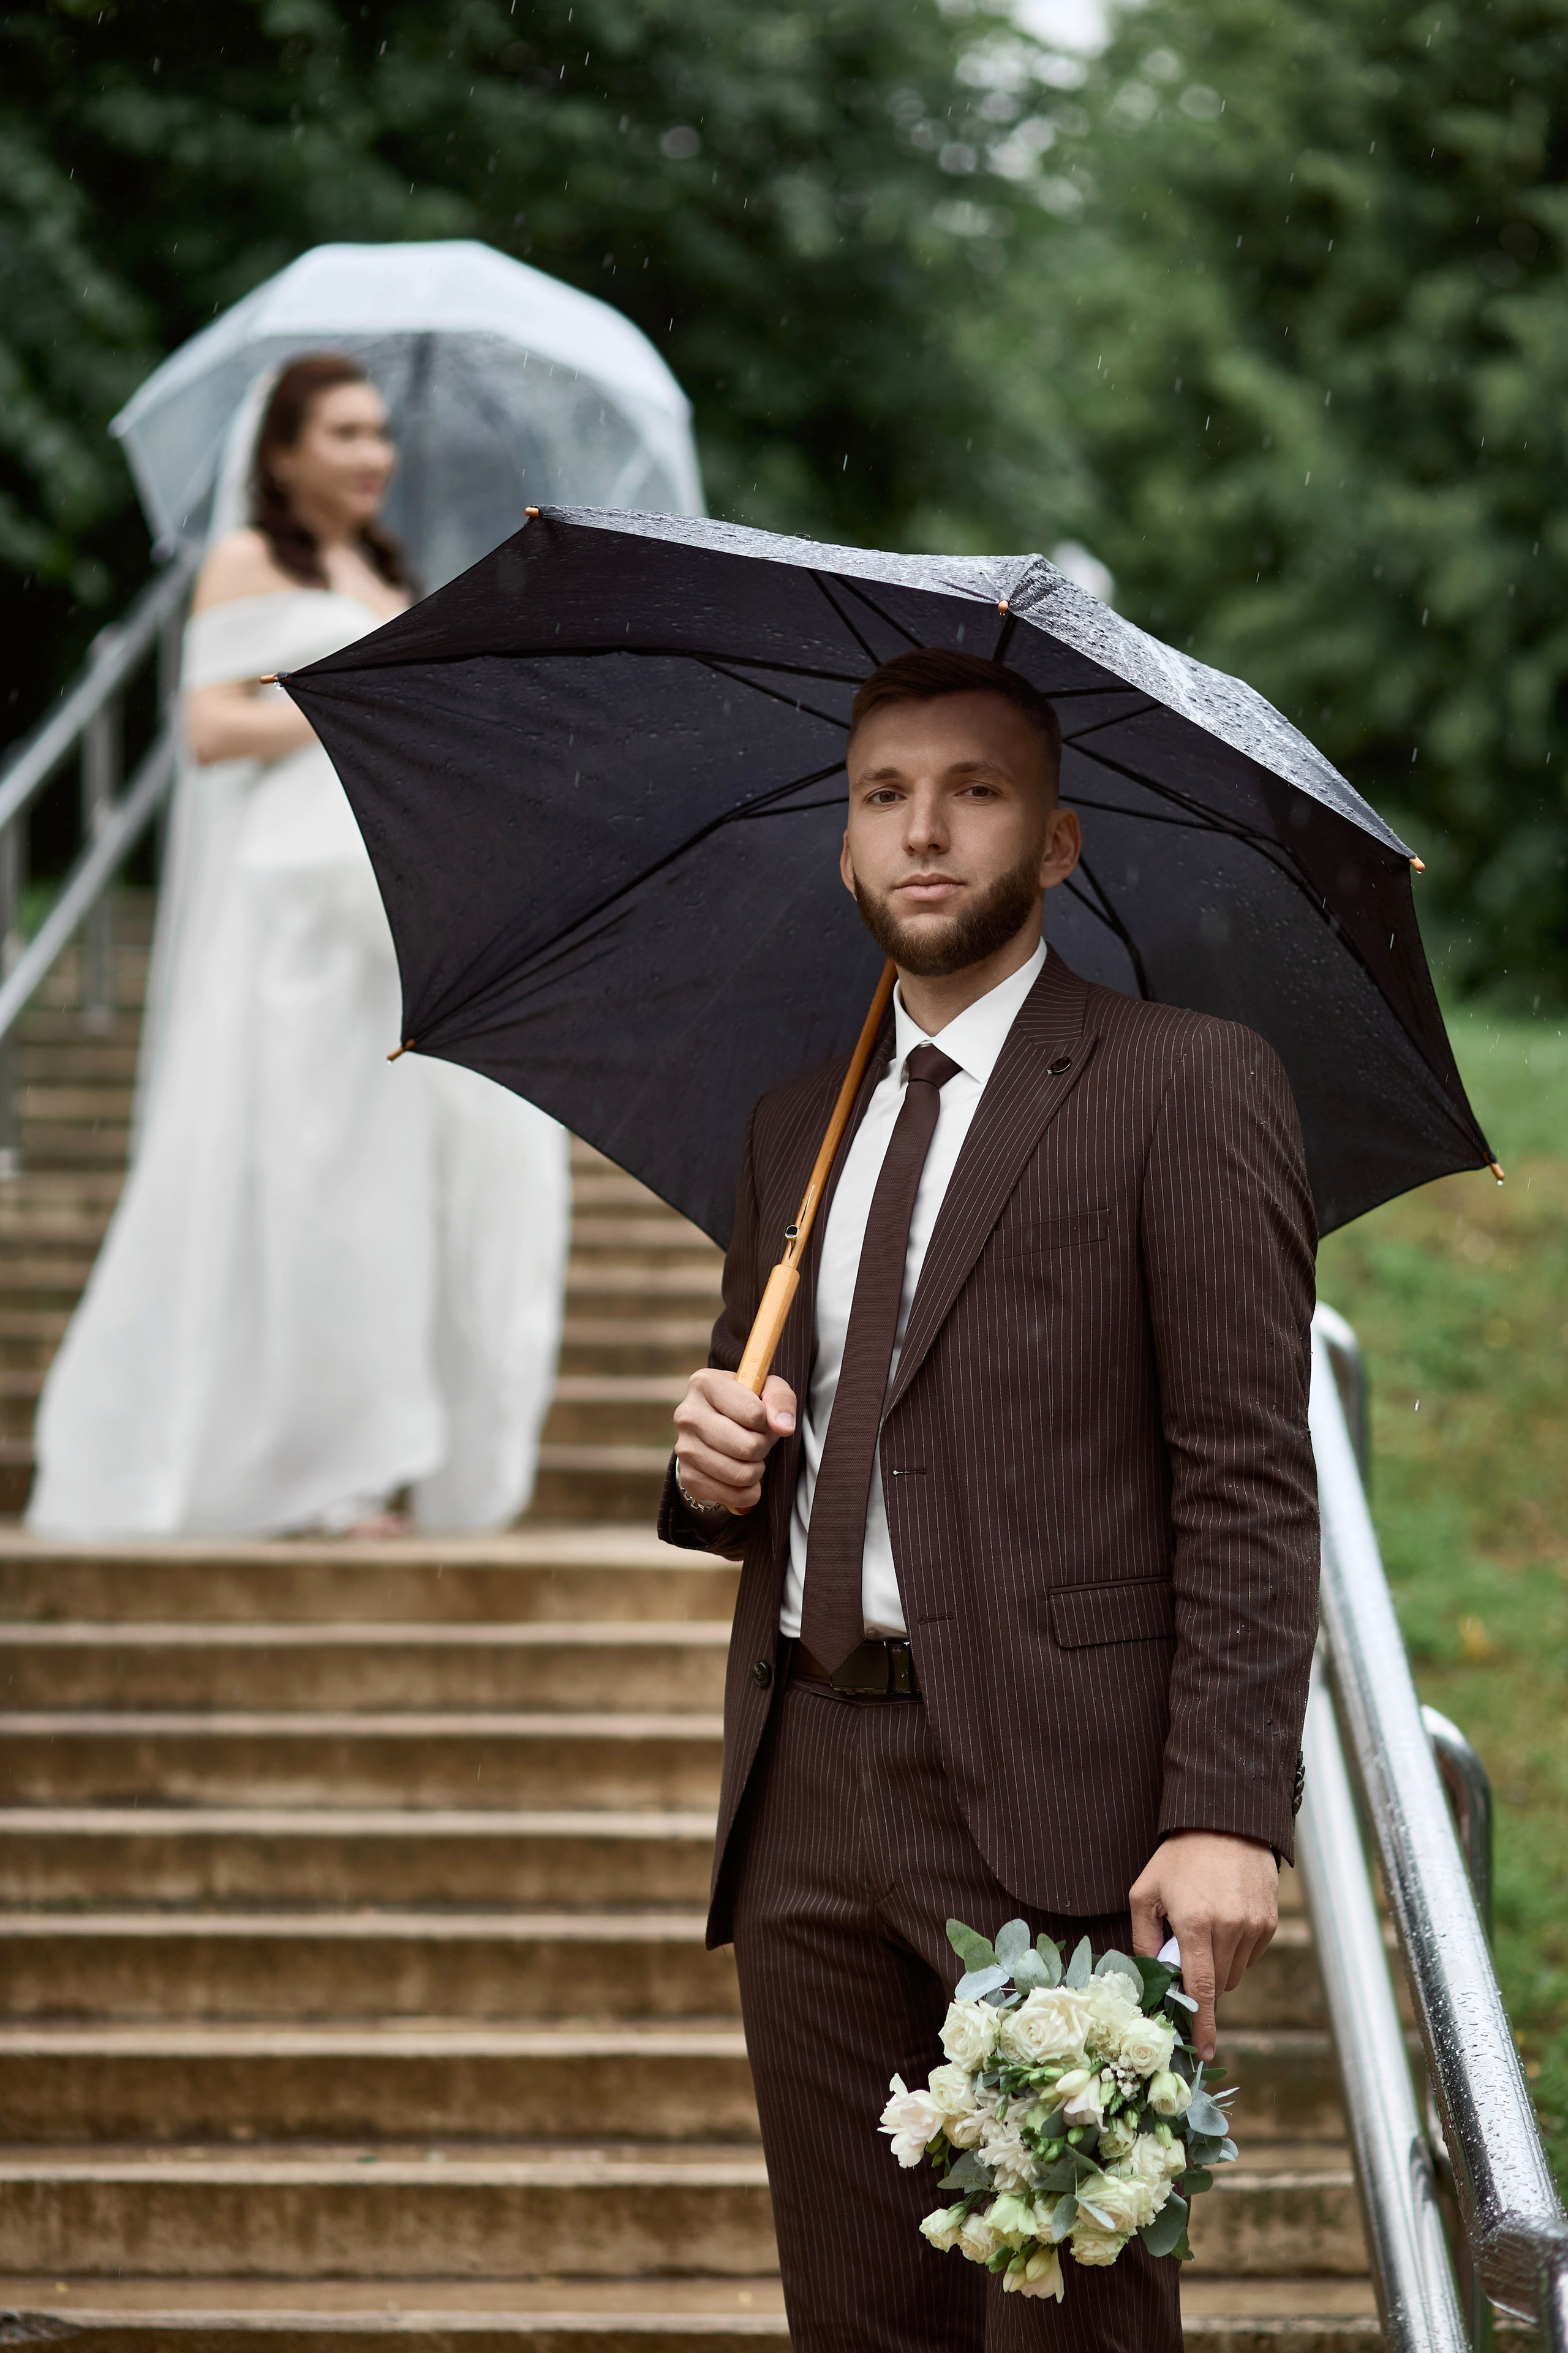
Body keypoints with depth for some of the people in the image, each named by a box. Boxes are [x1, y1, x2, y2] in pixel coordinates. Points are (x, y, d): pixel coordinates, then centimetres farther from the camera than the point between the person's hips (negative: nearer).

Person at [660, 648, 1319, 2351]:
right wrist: (715, 1461, 1)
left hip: (1050, 1799, -6)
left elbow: (1251, 1486, -8)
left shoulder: (1185, 1088, -1)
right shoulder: (794, 1123, 19)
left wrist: (1228, 1814, -17)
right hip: (809, 1797, 6)